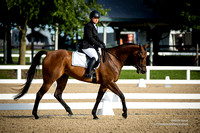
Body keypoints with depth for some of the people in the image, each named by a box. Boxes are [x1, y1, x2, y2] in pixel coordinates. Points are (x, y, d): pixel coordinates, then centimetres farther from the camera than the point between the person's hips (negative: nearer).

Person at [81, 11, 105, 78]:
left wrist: (101, 43, 5)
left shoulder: (95, 26, 19)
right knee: (94, 57, -30)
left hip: (92, 46, 11)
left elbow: (96, 37, 22)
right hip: (87, 46, -11)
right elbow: (90, 38, -17)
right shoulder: (88, 26, -12)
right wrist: (98, 44, -16)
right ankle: (87, 73, -38)